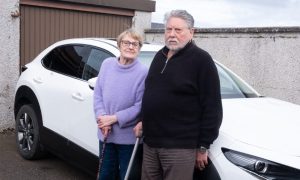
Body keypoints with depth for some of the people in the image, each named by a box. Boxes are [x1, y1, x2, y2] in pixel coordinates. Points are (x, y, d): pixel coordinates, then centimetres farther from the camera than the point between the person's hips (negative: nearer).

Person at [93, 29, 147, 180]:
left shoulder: (143, 72, -14)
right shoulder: (107, 64, 0)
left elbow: (140, 106, -15)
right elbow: (98, 95, 3)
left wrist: (113, 119, -18)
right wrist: (102, 118, -11)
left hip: (129, 137, -4)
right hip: (106, 134, 4)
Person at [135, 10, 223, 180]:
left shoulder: (201, 59, -10)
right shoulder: (160, 55, 14)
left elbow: (212, 107, -12)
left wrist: (203, 146, -12)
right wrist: (143, 121, 17)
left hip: (180, 146, -7)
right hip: (150, 142, 7)